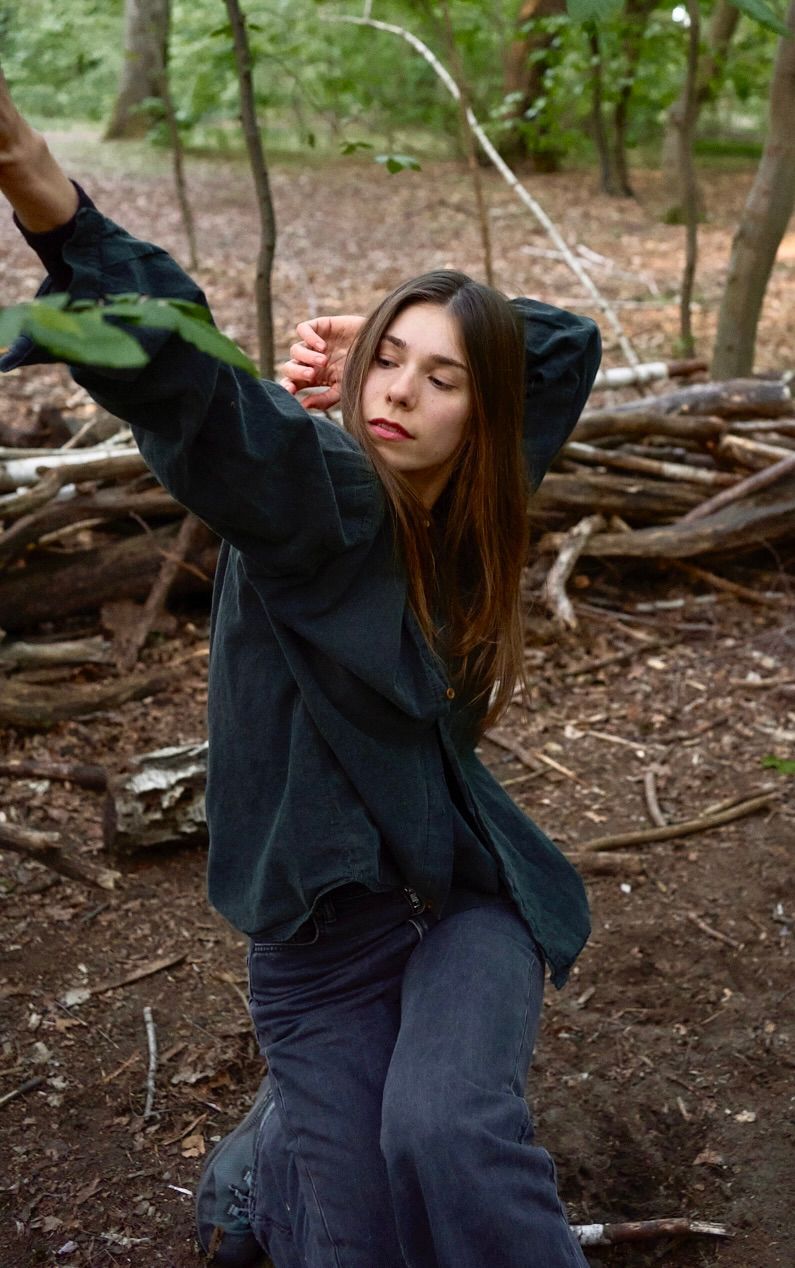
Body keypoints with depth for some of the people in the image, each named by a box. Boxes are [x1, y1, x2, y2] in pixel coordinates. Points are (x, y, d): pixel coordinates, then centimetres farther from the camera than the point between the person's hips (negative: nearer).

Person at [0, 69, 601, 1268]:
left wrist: (422, 340, -5)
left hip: (468, 894, 3)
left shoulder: (471, 506, -2)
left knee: (445, 1128, -27)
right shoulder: (312, 493, -16)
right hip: (324, 922, -2)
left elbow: (570, 342, 10)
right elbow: (185, 385, -36)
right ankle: (262, 1157, 39)